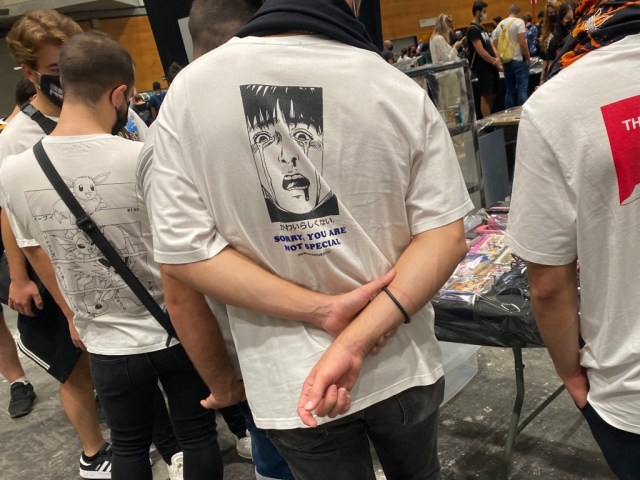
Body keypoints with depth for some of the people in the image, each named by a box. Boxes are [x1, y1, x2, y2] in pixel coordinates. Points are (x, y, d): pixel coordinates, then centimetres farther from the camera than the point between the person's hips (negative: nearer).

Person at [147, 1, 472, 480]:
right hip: (401, 363, 1)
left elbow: (183, 251, -12)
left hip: (291, 381, 0)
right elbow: (445, 236, -13)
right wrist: (357, 341, -17)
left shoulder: (190, 88, -10)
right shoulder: (400, 90, -11)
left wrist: (325, 313, -15)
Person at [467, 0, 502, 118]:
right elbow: (481, 52, -18)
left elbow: (490, 45, 15)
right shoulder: (473, 29, -13)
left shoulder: (481, 28, 16)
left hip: (491, 66, 9)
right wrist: (495, 63, -12)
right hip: (483, 68, -9)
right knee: (486, 95, -6)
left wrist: (496, 59, -4)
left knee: (493, 94, 12)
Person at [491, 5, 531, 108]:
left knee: (509, 90, 11)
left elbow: (494, 44, 9)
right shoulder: (519, 22, -7)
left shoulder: (500, 25, 10)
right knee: (522, 89, -6)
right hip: (518, 60, -6)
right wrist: (528, 57, -4)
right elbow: (522, 43, -14)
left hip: (505, 61, 6)